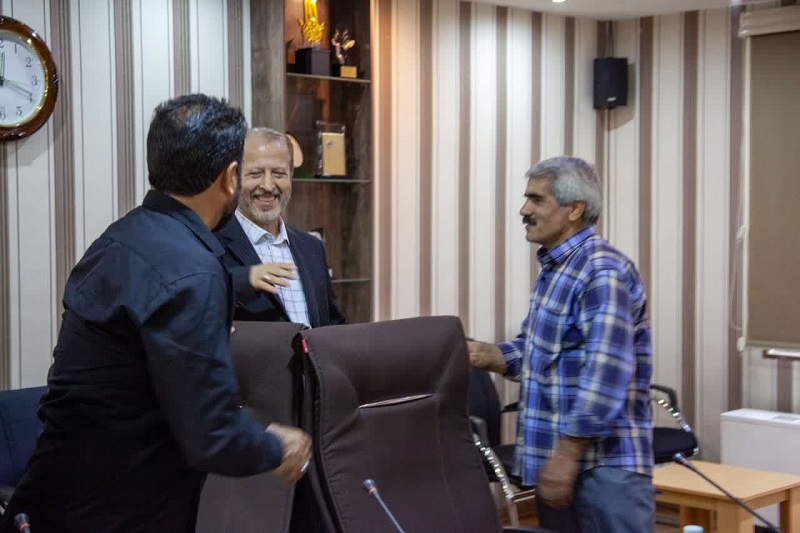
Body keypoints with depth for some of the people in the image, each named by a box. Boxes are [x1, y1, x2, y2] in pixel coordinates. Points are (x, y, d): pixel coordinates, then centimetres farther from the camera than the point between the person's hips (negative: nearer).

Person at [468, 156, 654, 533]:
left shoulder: (603, 272, -17)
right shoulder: (553, 269, 15)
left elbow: (604, 376, -24)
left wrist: (566, 456, -23)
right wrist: (481, 355, 1)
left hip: (605, 465, -10)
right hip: (558, 460, 10)